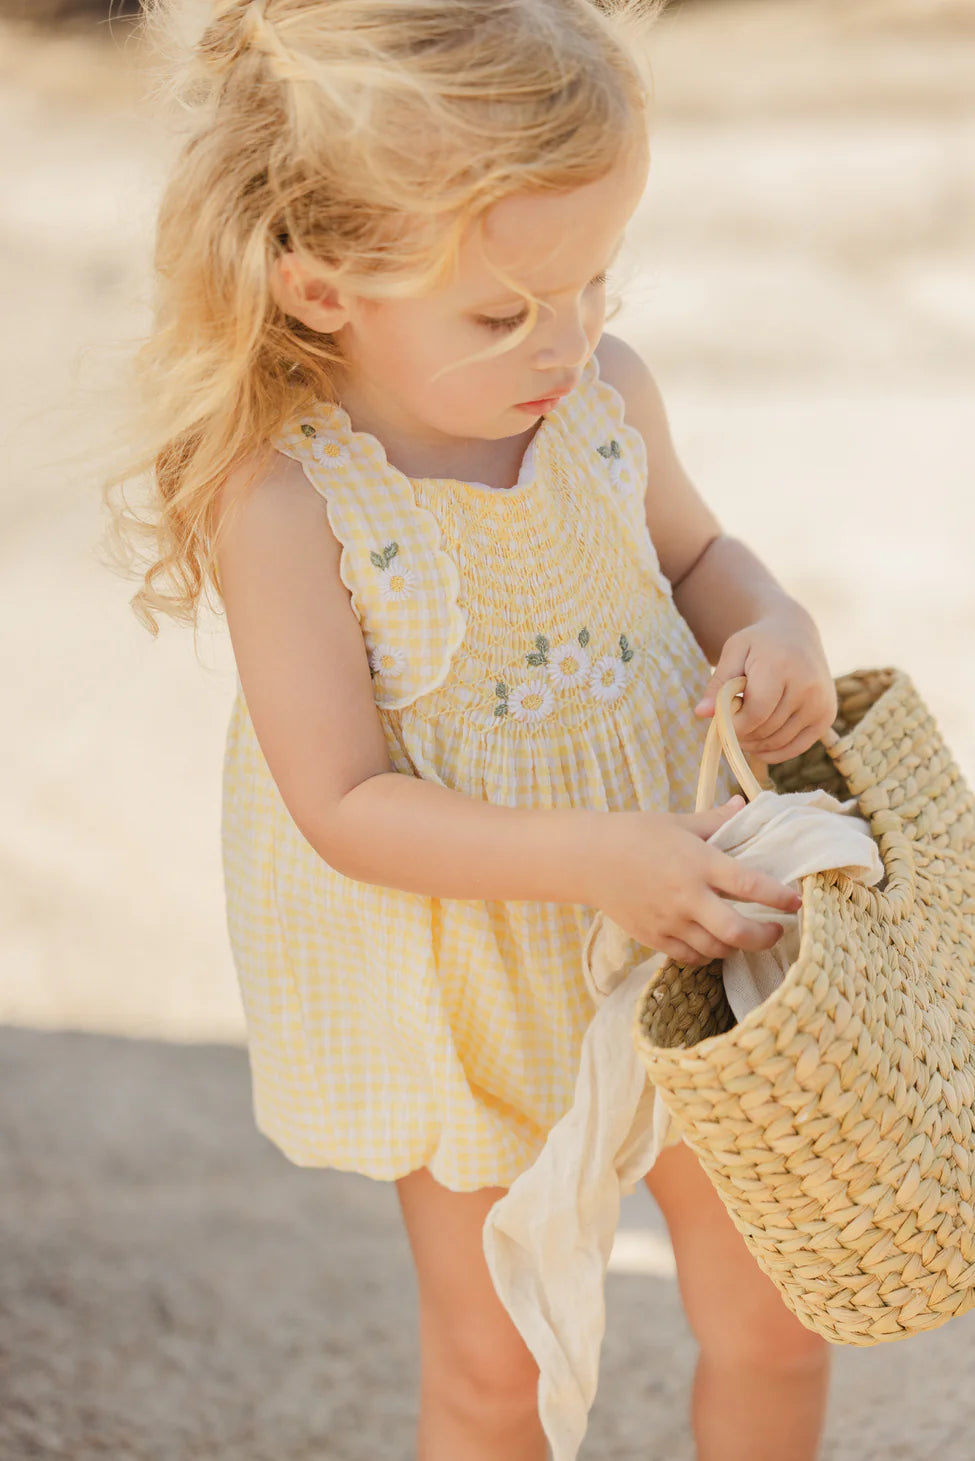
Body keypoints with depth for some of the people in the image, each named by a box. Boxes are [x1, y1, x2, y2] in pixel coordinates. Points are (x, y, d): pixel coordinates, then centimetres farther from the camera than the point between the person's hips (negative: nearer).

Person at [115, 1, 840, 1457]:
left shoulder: (608, 395, -10)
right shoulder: (282, 506, -24)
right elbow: (345, 807, -23)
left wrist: (775, 626, -12)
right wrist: (595, 859, -33)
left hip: (681, 924, 4)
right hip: (466, 990, -4)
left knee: (771, 1318, 15)